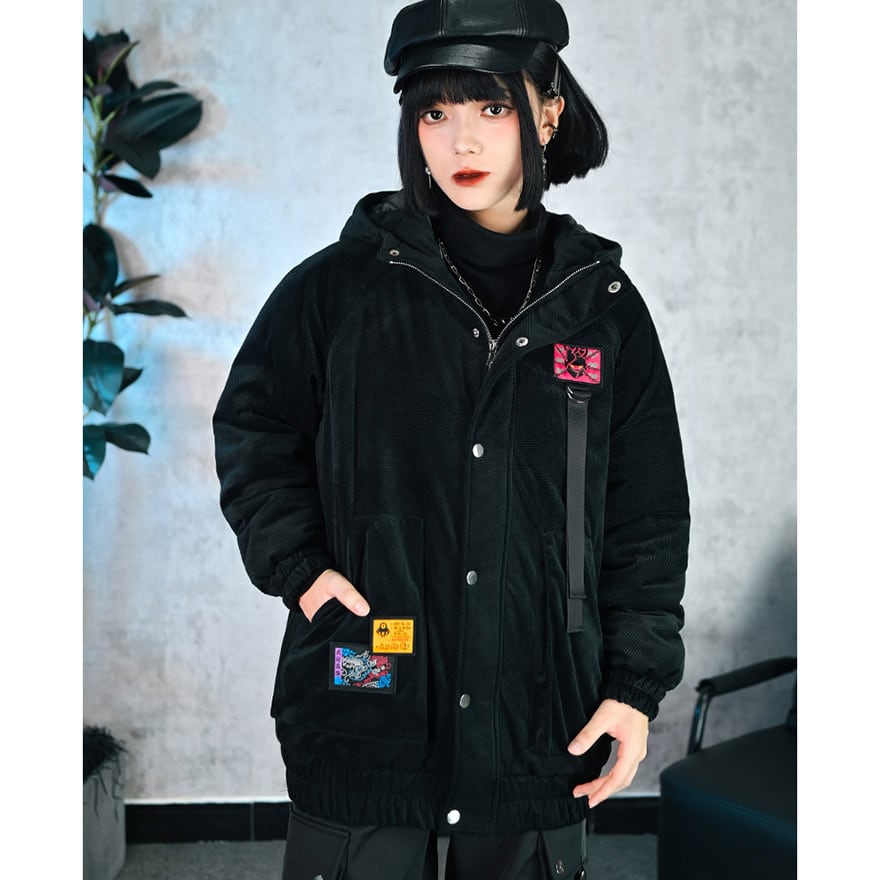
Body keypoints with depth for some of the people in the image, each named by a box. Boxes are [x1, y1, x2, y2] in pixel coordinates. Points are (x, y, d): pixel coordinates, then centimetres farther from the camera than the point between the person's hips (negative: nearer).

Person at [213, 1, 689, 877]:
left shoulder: (604, 306, 2)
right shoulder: (339, 287, -3)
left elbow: (649, 515, 5)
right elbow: (251, 433, 9)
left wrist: (637, 683, 1)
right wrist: (296, 564, -5)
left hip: (541, 729, 2)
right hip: (362, 709, -1)